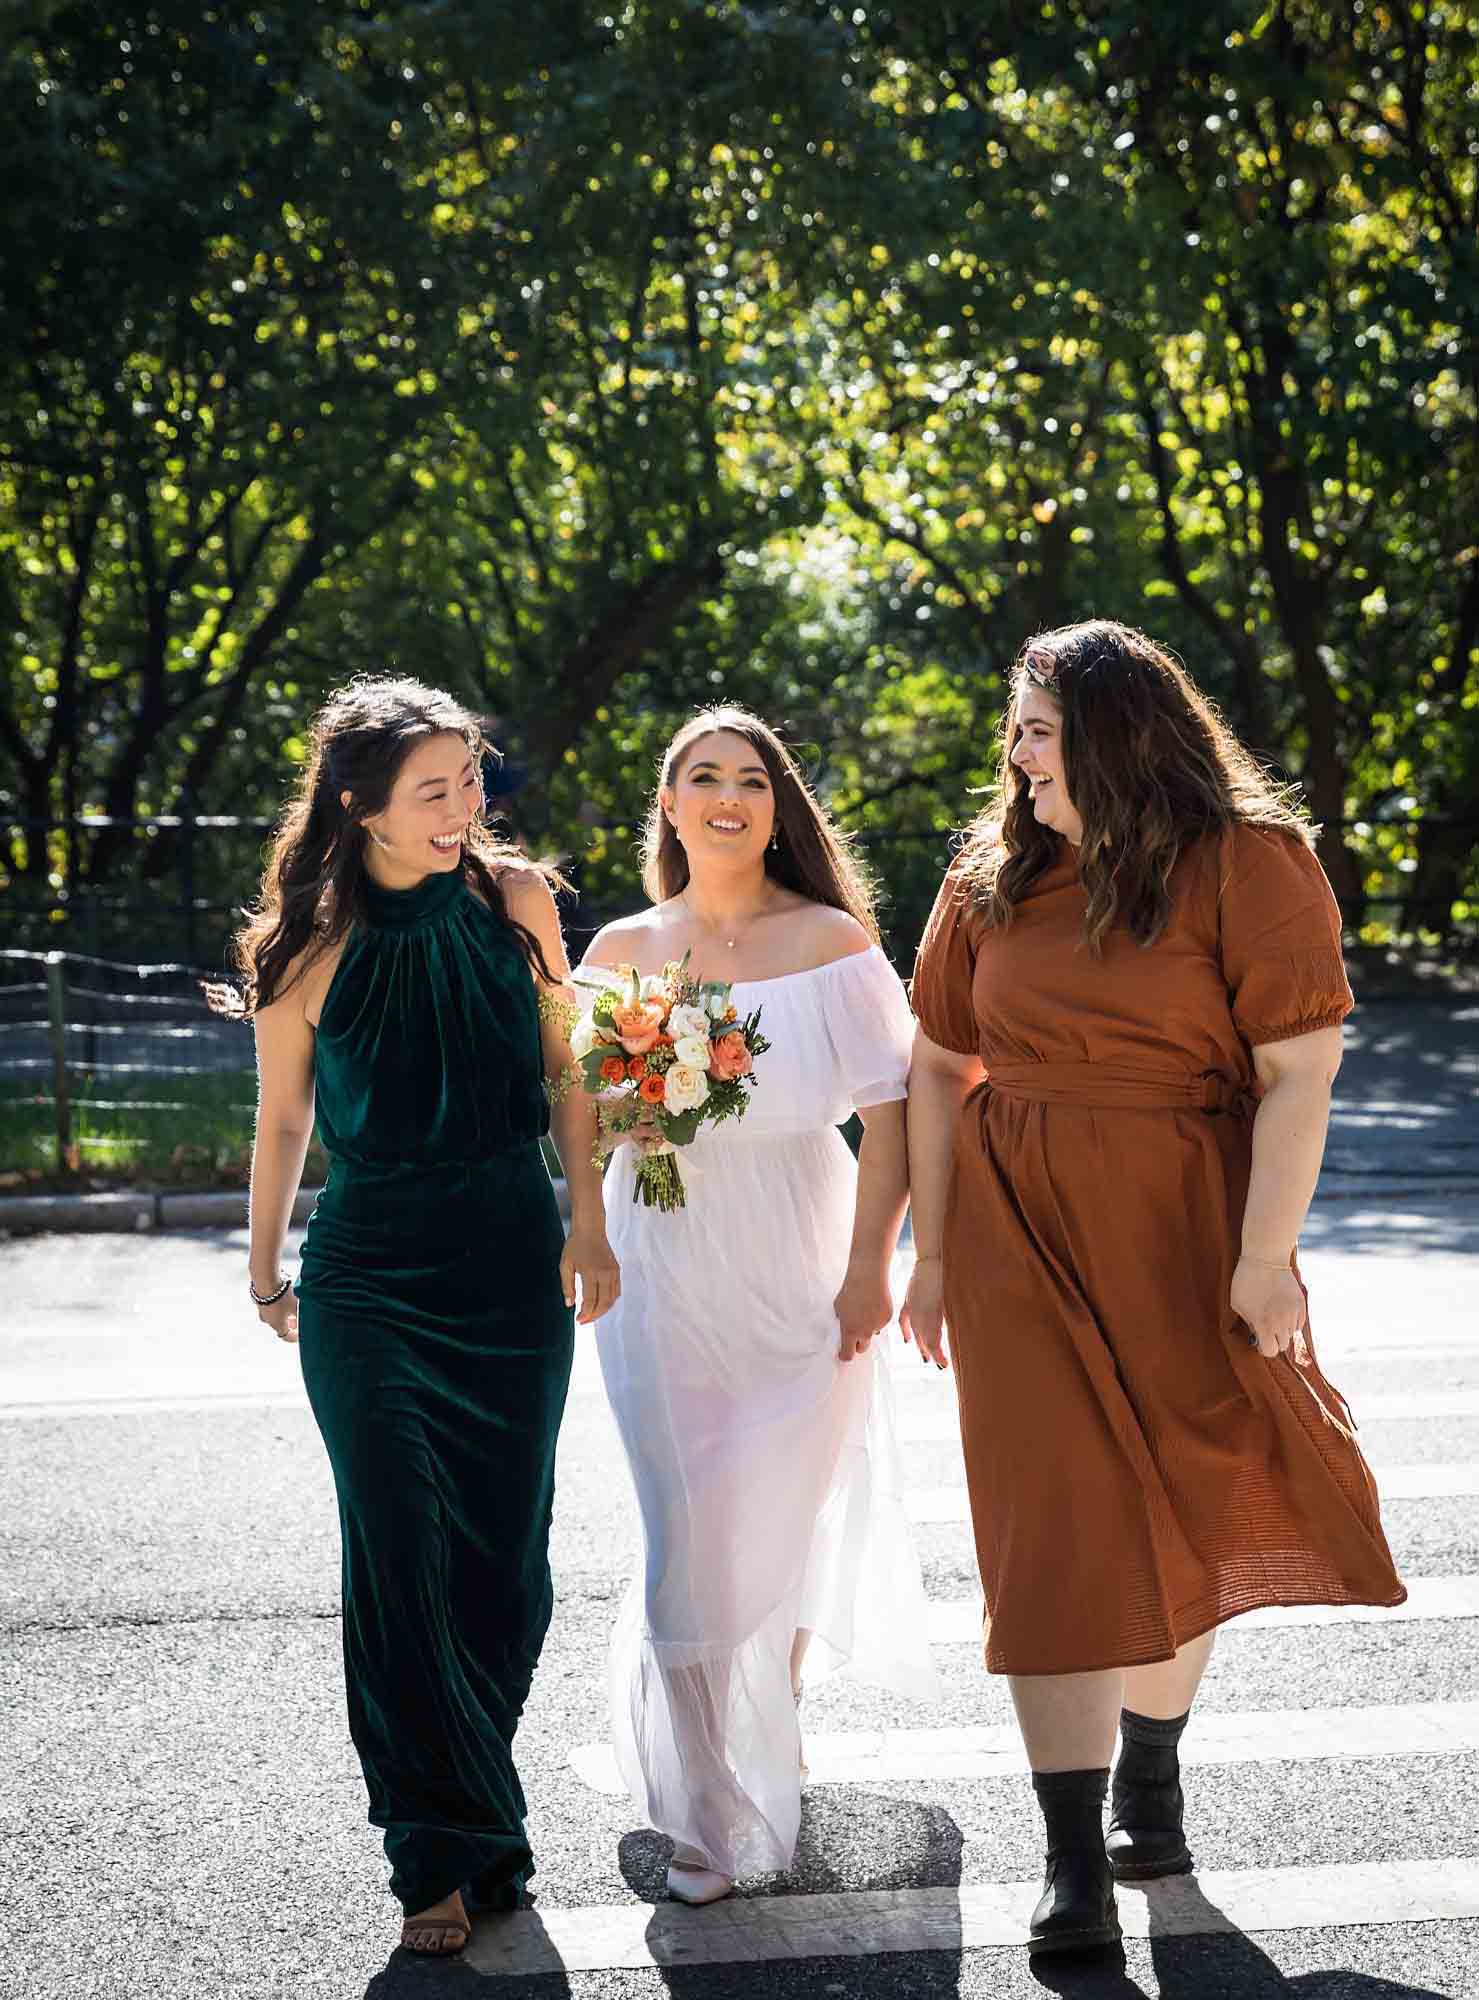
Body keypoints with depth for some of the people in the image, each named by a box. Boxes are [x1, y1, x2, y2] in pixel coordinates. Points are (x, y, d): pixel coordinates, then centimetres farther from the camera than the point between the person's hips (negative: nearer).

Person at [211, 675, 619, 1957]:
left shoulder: (515, 896, -2)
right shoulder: (312, 946, -8)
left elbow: (564, 1065, 8)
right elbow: (284, 1123, 4)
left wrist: (587, 1223, 6)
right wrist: (267, 1274, 11)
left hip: (513, 1260, 3)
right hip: (372, 1270, -2)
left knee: (506, 1555, 6)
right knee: (403, 1554, -6)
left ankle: (469, 1809, 24)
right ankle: (446, 1852, 3)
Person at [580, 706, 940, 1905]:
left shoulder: (833, 944, -3)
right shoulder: (619, 951, 5)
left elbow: (890, 1110, -6)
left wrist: (871, 1264, -13)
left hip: (799, 1267, -1)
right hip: (665, 1272, 1)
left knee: (785, 1518, 10)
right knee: (691, 1526, -4)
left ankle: (770, 1708, 38)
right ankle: (711, 1807, 6)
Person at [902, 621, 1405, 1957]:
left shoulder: (1247, 863, -8)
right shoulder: (995, 876, 5)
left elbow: (1299, 1074, -13)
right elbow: (940, 1069, 9)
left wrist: (1263, 1259, -19)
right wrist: (932, 1250, 5)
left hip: (1184, 1237, -2)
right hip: (1021, 1240, 2)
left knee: (1181, 1518, 10)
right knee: (1057, 1524, -3)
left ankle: (1149, 1784, 33)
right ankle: (1074, 1862, 0)